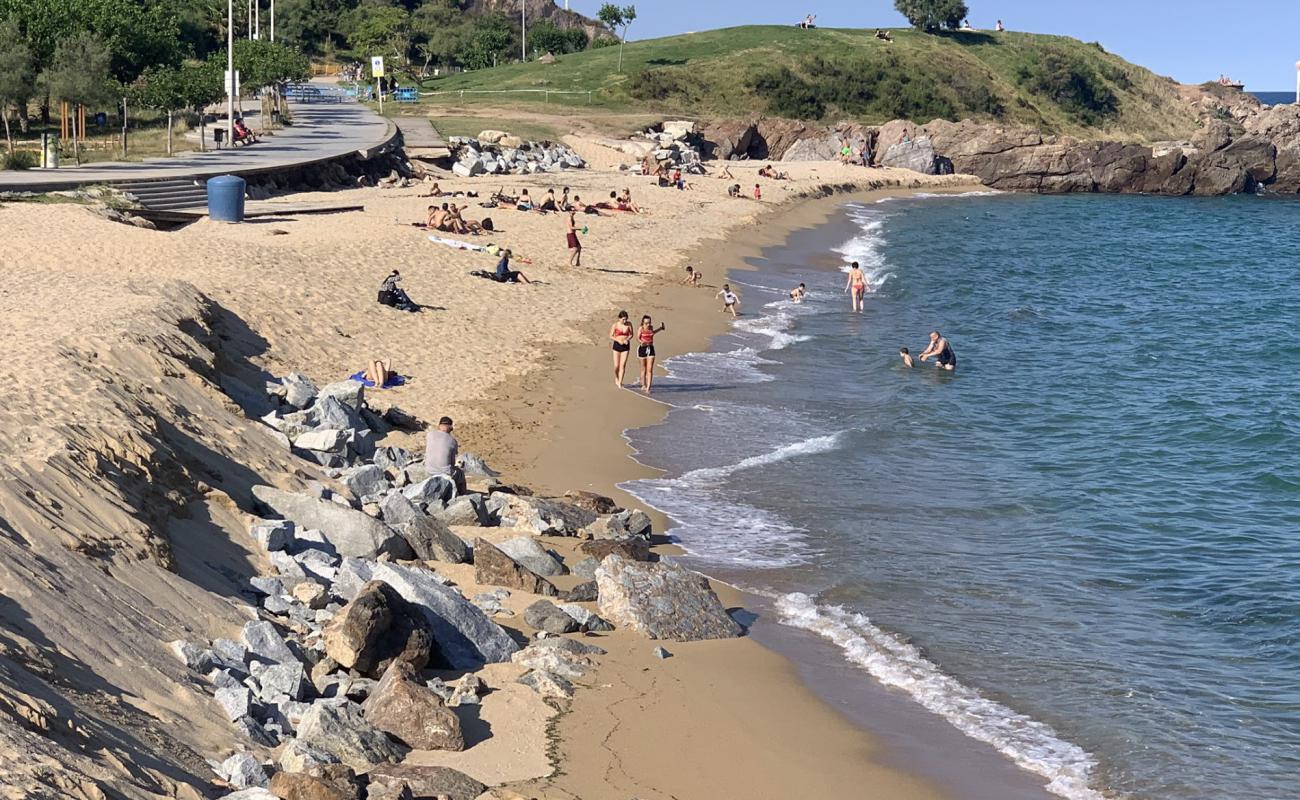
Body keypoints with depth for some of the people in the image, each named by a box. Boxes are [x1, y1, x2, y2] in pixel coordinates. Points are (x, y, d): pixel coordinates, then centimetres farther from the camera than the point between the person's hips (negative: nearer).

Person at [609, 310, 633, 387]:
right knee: (616, 365, 0)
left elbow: (631, 334, 6)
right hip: (617, 346, -1)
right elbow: (611, 336, -4)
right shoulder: (615, 325, -8)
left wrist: (627, 339, -15)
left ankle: (620, 382, 0)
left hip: (626, 346, 1)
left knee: (623, 365, -5)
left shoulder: (629, 324, -3)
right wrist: (618, 340, -19)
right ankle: (616, 377, 30)